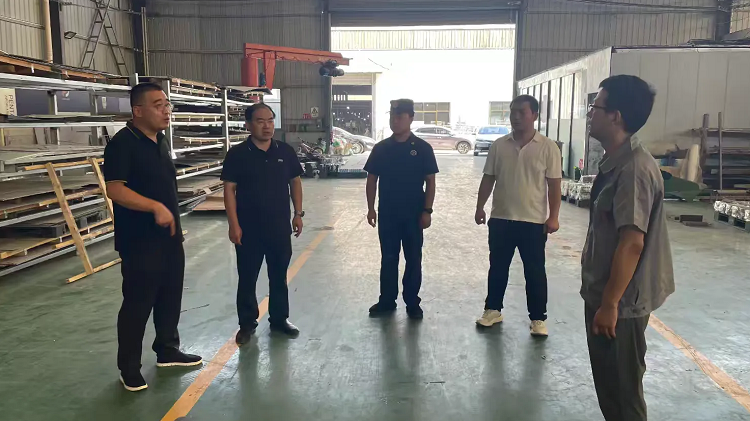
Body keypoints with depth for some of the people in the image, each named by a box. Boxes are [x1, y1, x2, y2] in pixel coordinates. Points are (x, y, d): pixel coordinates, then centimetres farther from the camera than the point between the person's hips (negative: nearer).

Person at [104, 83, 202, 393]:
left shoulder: (159, 141, 11)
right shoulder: (123, 143, -15)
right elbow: (115, 189, -23)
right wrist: (155, 207, -29)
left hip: (169, 236, 8)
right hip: (140, 240, -8)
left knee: (170, 297, 17)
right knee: (138, 303, 2)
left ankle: (167, 351, 33)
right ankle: (129, 367, 17)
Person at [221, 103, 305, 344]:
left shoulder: (286, 152, 3)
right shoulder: (237, 154, -6)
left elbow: (295, 182, 10)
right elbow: (229, 189, -7)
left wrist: (298, 213, 5)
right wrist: (233, 224, -12)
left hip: (280, 226, 3)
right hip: (249, 228, -2)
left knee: (279, 276, 13)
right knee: (247, 278, 8)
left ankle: (279, 318, 28)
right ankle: (247, 323, 22)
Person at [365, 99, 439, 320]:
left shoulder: (422, 148, -4)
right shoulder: (381, 148, 2)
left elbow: (430, 181, -3)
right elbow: (372, 179, 7)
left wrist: (427, 210, -8)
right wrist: (371, 208, 2)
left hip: (414, 214, -2)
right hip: (387, 214, 2)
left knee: (413, 260, 7)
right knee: (388, 259, 11)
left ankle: (412, 303, 20)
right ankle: (387, 301, 23)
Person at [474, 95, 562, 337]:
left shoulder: (548, 147, -5)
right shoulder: (499, 145, 3)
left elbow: (554, 185, -4)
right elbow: (488, 179, 8)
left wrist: (553, 216, -9)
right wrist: (480, 207, 3)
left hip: (533, 221, -3)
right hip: (500, 219, 3)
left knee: (535, 271, 6)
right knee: (497, 267, 13)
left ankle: (538, 318, 18)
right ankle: (493, 310, 28)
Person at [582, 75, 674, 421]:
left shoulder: (634, 169, -23)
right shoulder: (614, 162, 8)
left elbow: (632, 242, -26)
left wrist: (610, 304, -22)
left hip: (620, 302, -9)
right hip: (603, 293, 9)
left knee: (622, 390, 8)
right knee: (607, 383, 23)